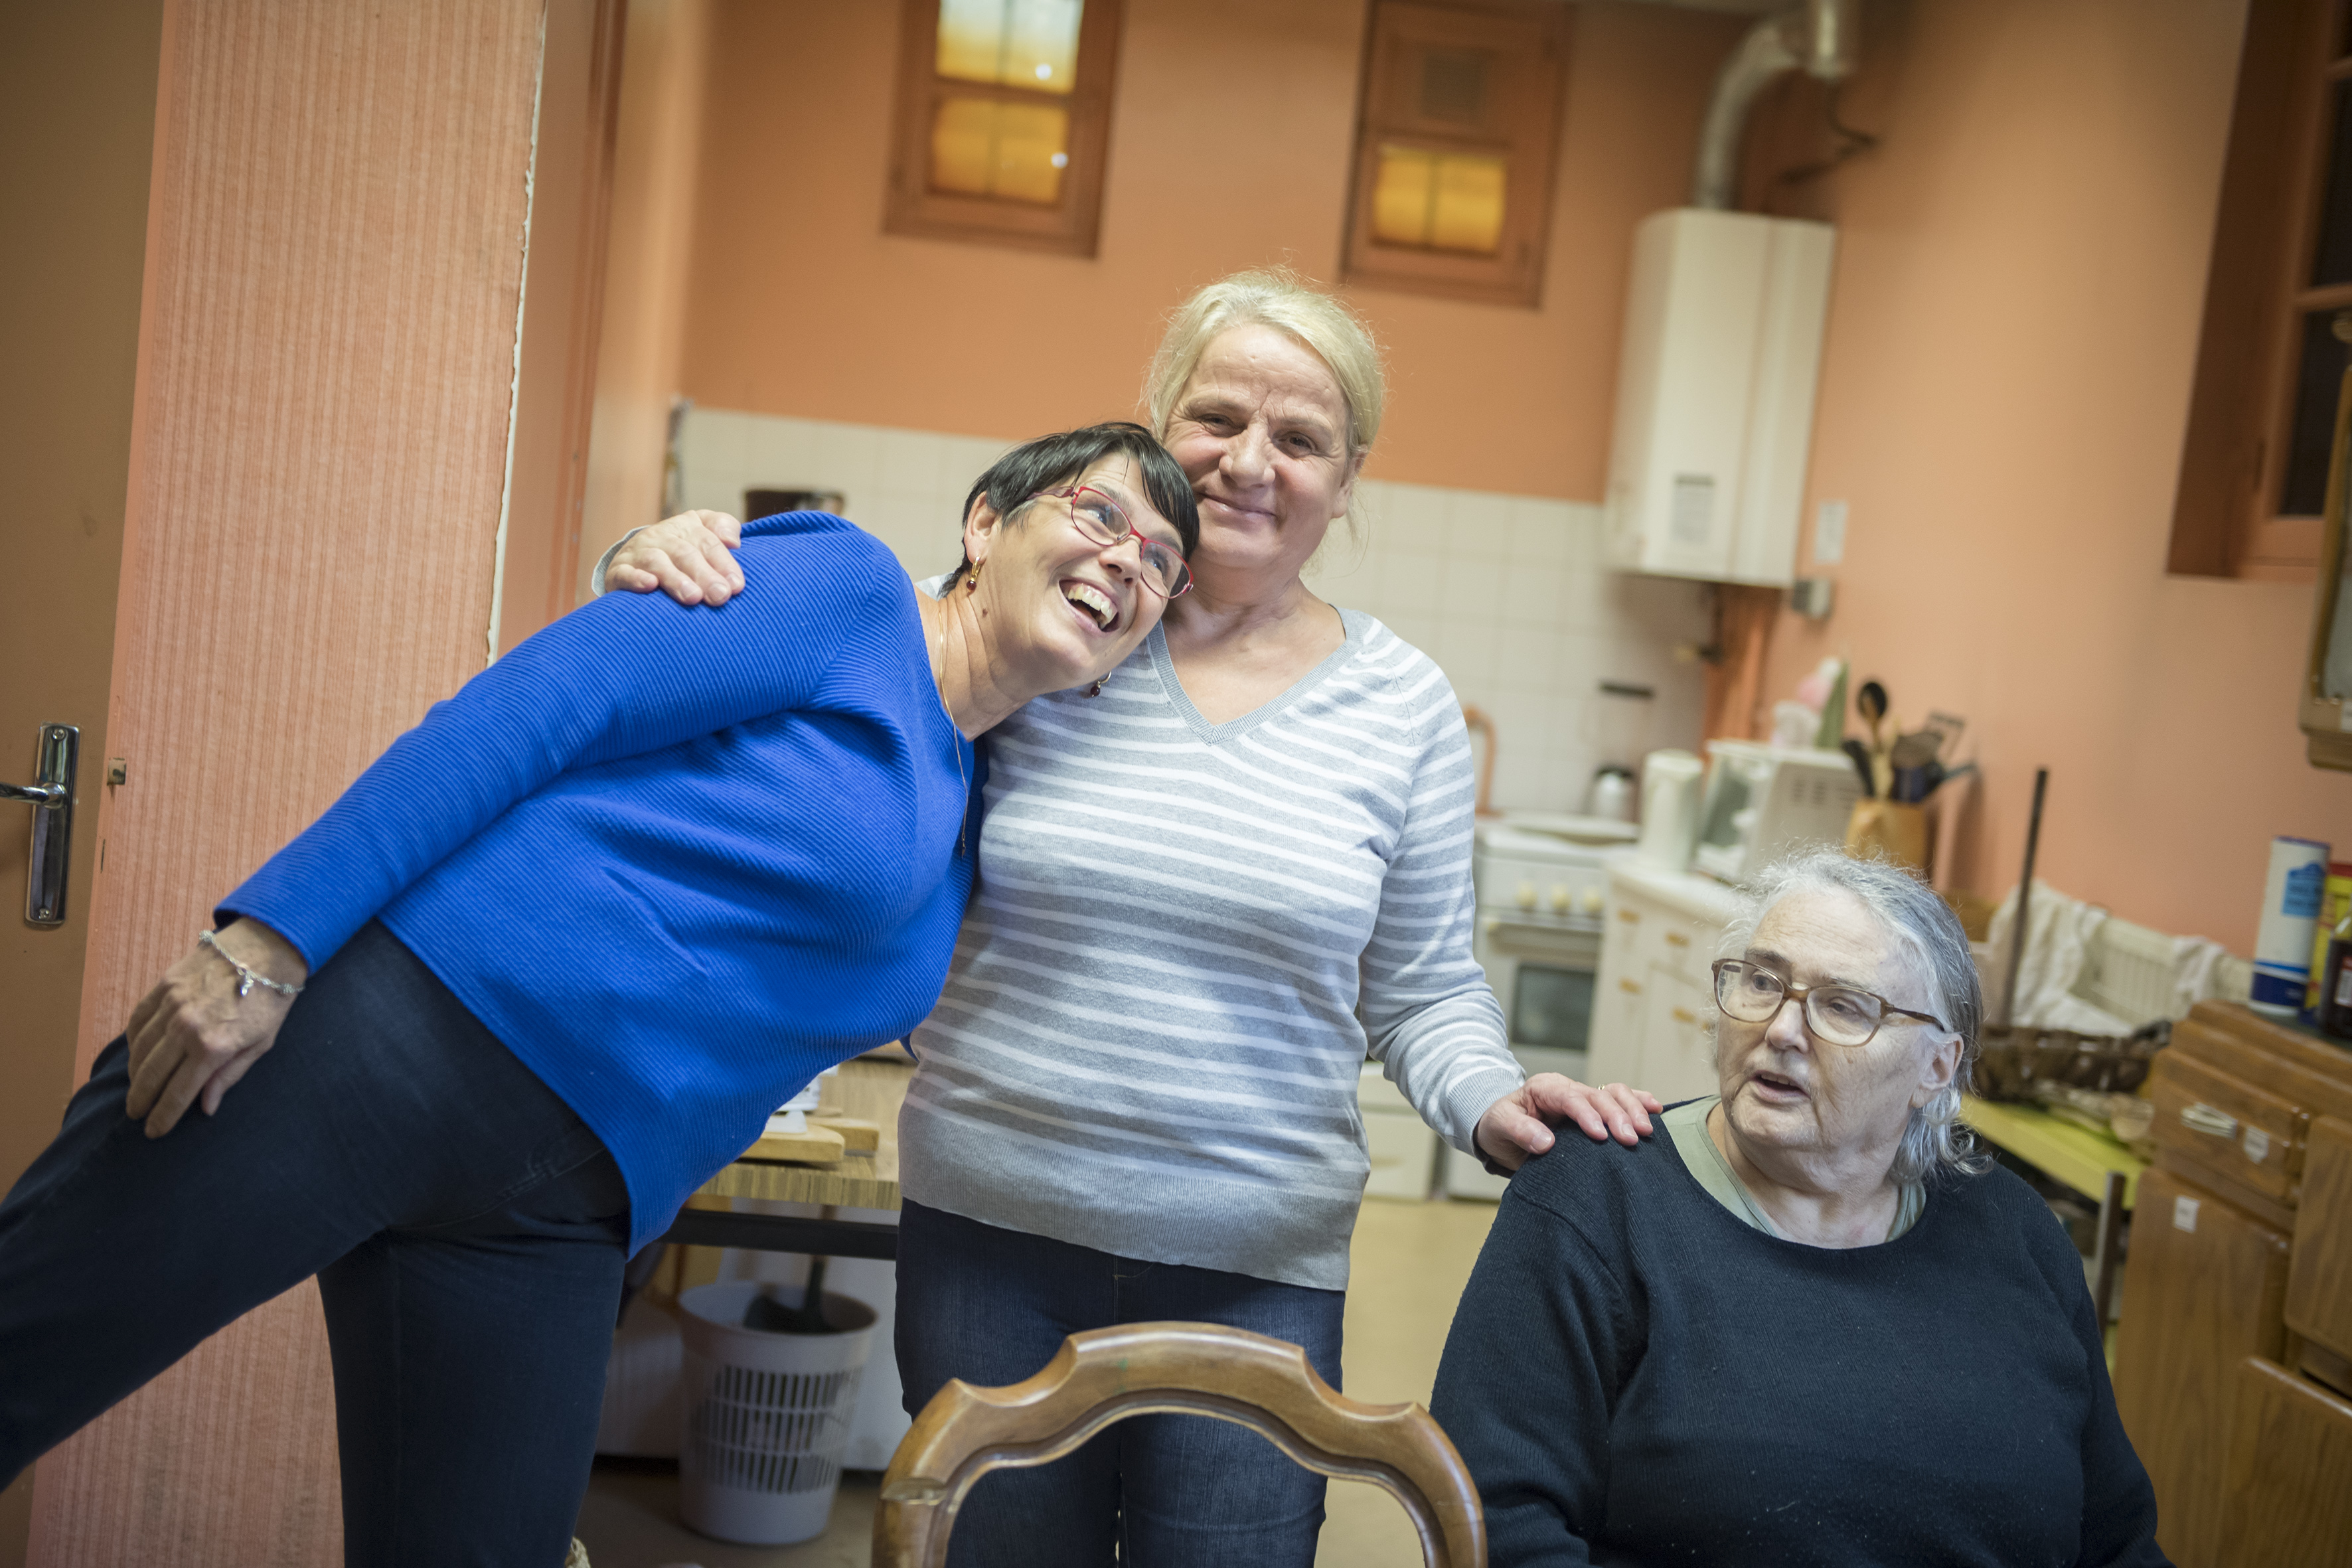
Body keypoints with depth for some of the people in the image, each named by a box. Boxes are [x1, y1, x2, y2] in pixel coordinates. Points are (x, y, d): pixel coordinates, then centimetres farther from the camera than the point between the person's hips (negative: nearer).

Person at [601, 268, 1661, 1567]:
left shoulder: (1402, 706, 1)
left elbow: (1420, 993, 6)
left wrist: (1488, 1104, -13)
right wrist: (670, 575, -14)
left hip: (1254, 1270, 0)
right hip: (987, 1232, 0)